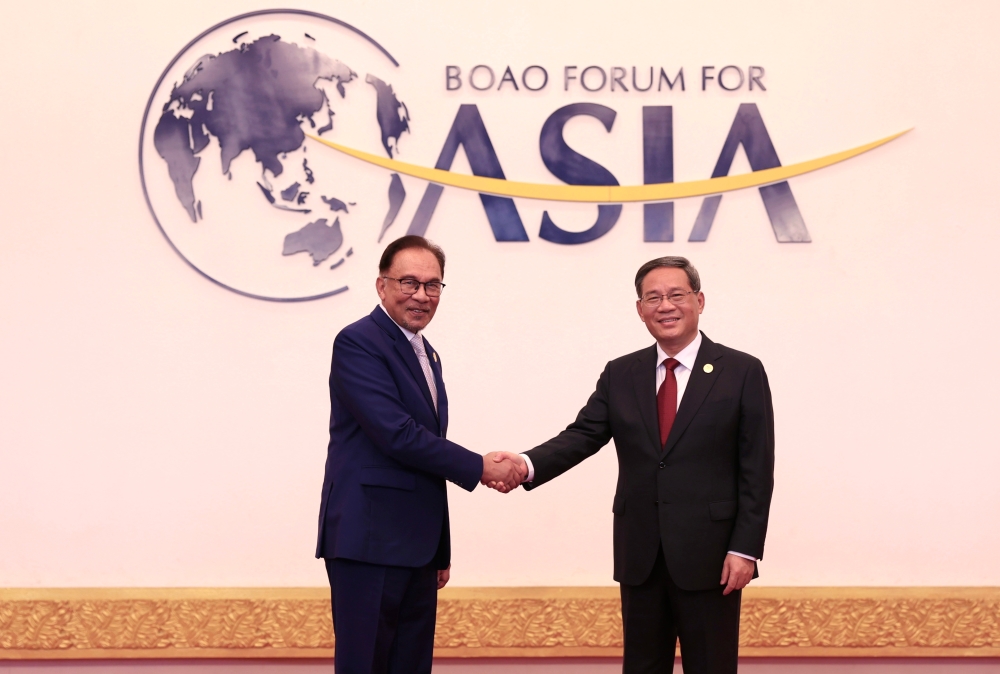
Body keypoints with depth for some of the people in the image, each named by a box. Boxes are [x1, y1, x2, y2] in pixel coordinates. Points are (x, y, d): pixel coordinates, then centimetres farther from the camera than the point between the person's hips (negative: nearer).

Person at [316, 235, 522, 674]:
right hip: (368, 540, -9)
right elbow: (397, 434, -19)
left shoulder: (427, 355, 18)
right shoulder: (358, 343, -9)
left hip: (416, 545, 9)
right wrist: (479, 467, -12)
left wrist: (440, 550, 20)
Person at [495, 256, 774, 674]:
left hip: (709, 555, -3)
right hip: (640, 557, 3)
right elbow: (583, 435, -1)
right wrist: (528, 465, -21)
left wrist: (745, 549, -10)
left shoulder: (742, 372, -1)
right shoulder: (620, 375, 9)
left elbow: (756, 470, -4)